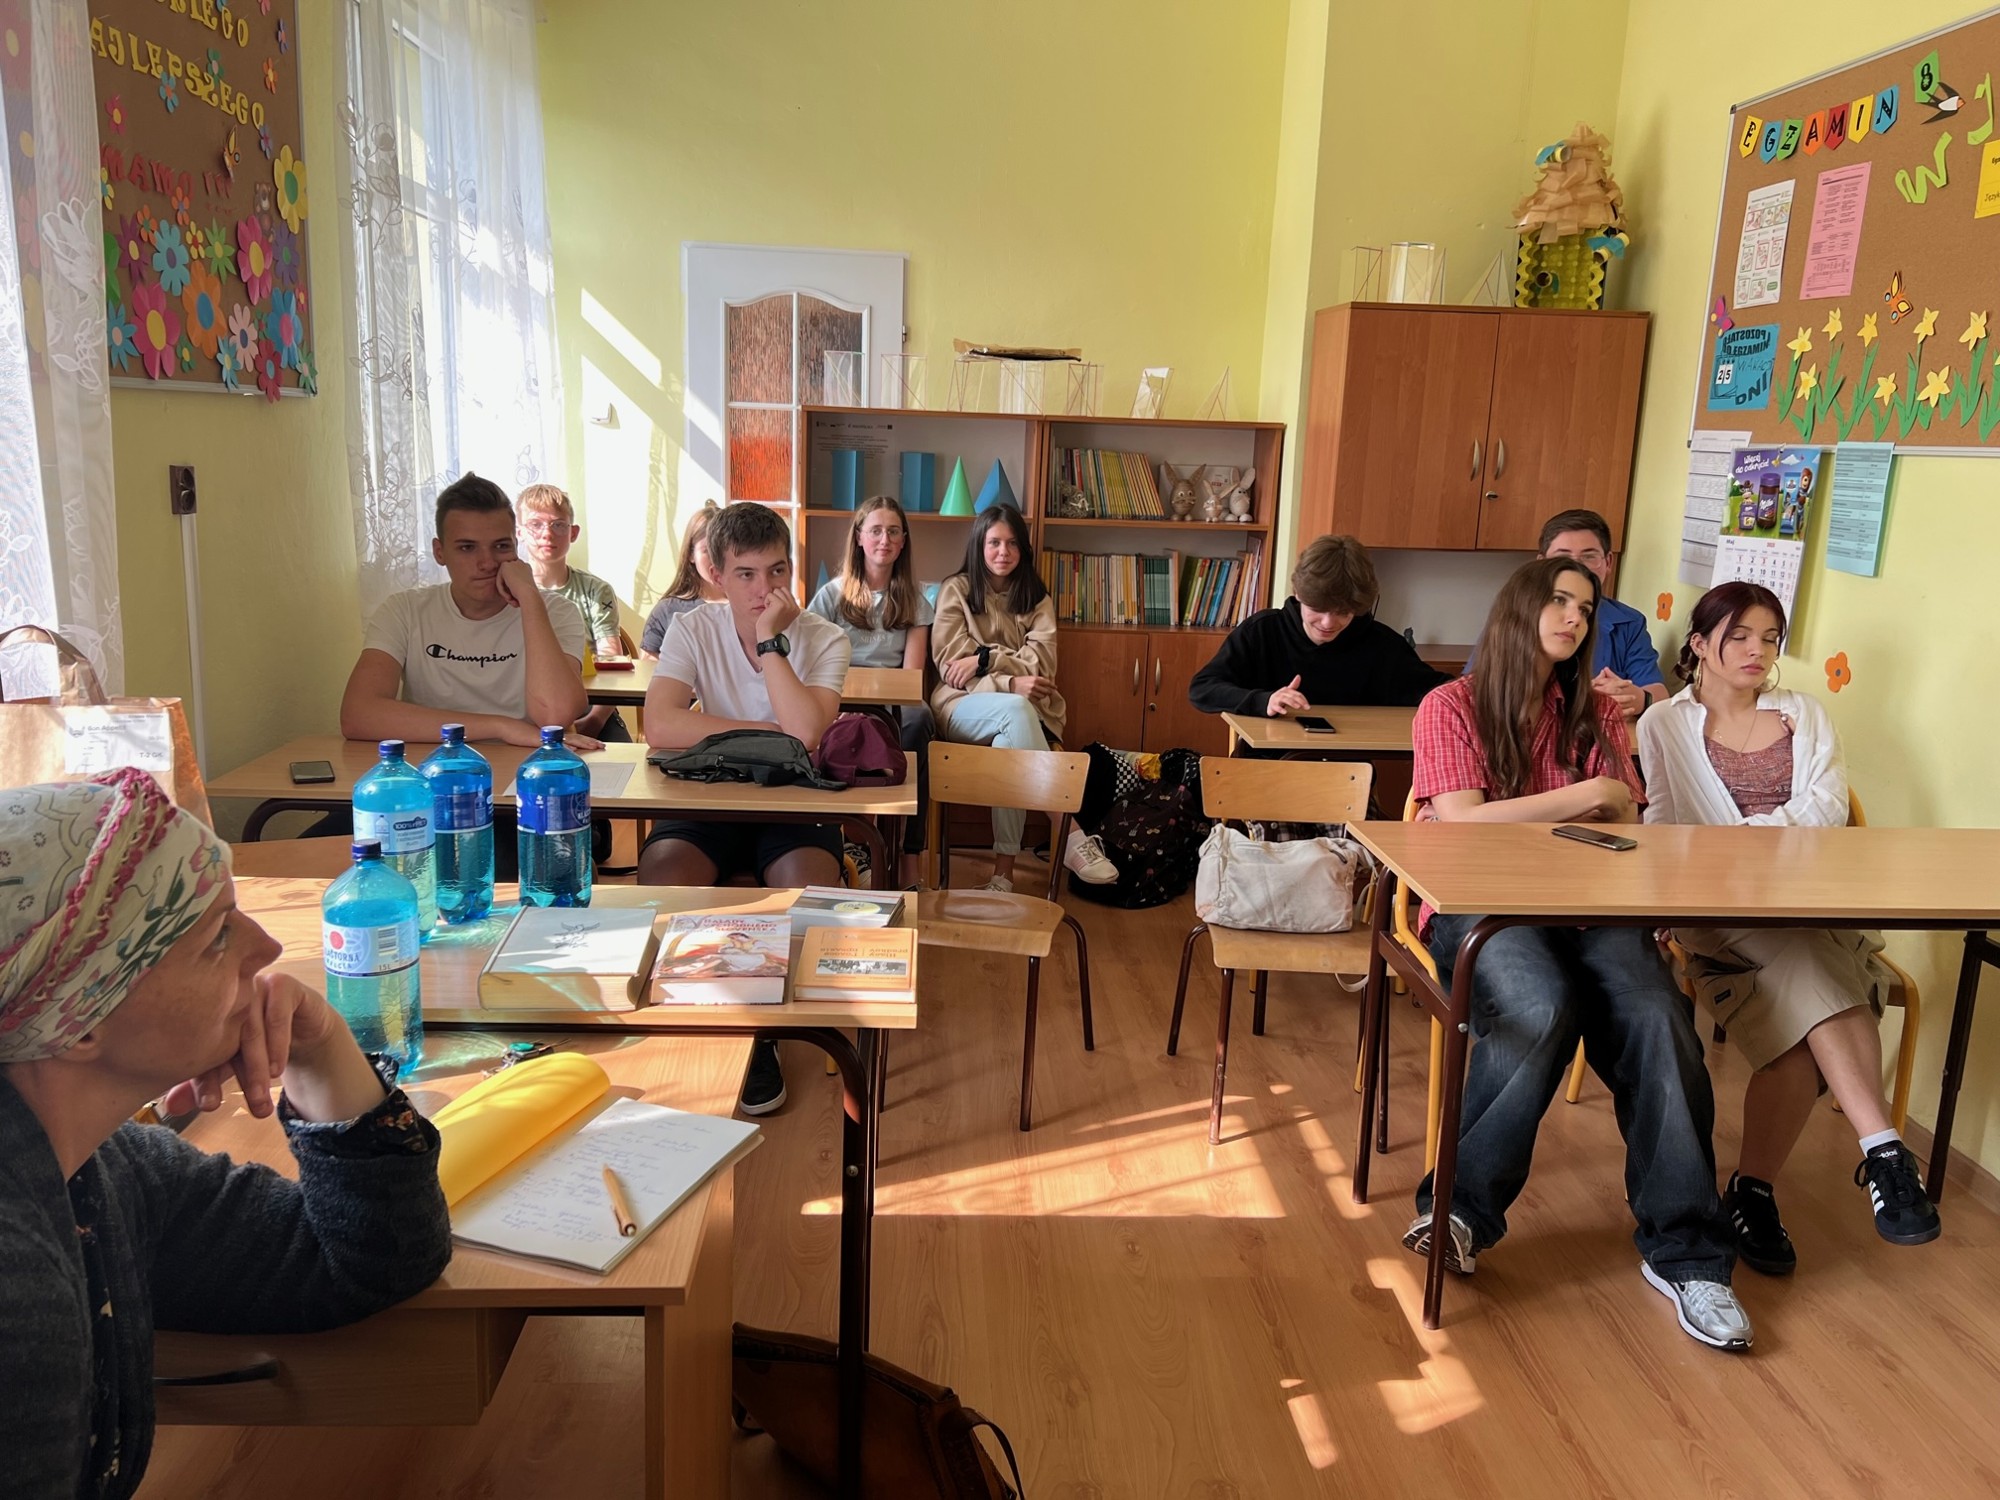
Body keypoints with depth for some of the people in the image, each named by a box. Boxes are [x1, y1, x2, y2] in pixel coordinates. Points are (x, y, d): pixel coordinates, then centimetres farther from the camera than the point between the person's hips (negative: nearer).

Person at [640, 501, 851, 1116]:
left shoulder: (823, 640, -7)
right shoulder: (694, 629, -5)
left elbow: (805, 734, -26)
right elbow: (660, 727, -22)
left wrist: (770, 641, -21)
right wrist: (771, 733, -20)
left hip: (794, 806, -1)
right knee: (661, 880, -28)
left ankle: (761, 1032, 0)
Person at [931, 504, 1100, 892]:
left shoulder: (1036, 597, 14)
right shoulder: (956, 590, 6)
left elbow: (1043, 661, -2)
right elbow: (950, 668, -4)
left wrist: (985, 659, -14)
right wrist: (1010, 683, -18)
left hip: (1024, 707, 2)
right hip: (964, 705, -2)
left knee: (1007, 745, -36)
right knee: (1015, 709, -37)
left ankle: (1005, 867, -36)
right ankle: (1071, 836, -41)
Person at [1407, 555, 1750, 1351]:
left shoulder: (1597, 715, 21)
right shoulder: (1451, 706, 7)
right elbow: (1461, 822, -7)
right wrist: (1583, 796, -7)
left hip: (1584, 904, 4)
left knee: (1657, 1014, -28)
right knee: (1540, 1009, -36)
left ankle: (1683, 1253, -19)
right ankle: (1463, 1204, -17)